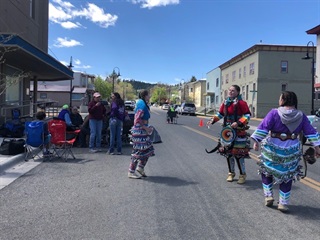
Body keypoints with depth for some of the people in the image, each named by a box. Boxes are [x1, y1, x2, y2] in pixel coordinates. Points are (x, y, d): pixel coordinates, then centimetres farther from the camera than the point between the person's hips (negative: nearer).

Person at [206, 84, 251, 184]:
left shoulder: (241, 103, -12)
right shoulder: (225, 103, 7)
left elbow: (248, 115, -13)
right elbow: (220, 113, 16)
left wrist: (238, 123, -24)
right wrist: (213, 120, 0)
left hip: (238, 132, -6)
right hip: (227, 131, 7)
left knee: (238, 154, -3)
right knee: (228, 153, 12)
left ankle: (243, 175, 14)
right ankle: (231, 173, 28)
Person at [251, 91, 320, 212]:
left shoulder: (274, 113, -12)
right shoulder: (301, 116, 0)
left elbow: (263, 128, -18)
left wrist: (256, 141, -15)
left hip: (272, 149, -3)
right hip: (292, 151, 3)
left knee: (266, 170, 20)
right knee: (287, 175, 14)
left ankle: (268, 196, 15)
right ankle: (284, 203, 18)